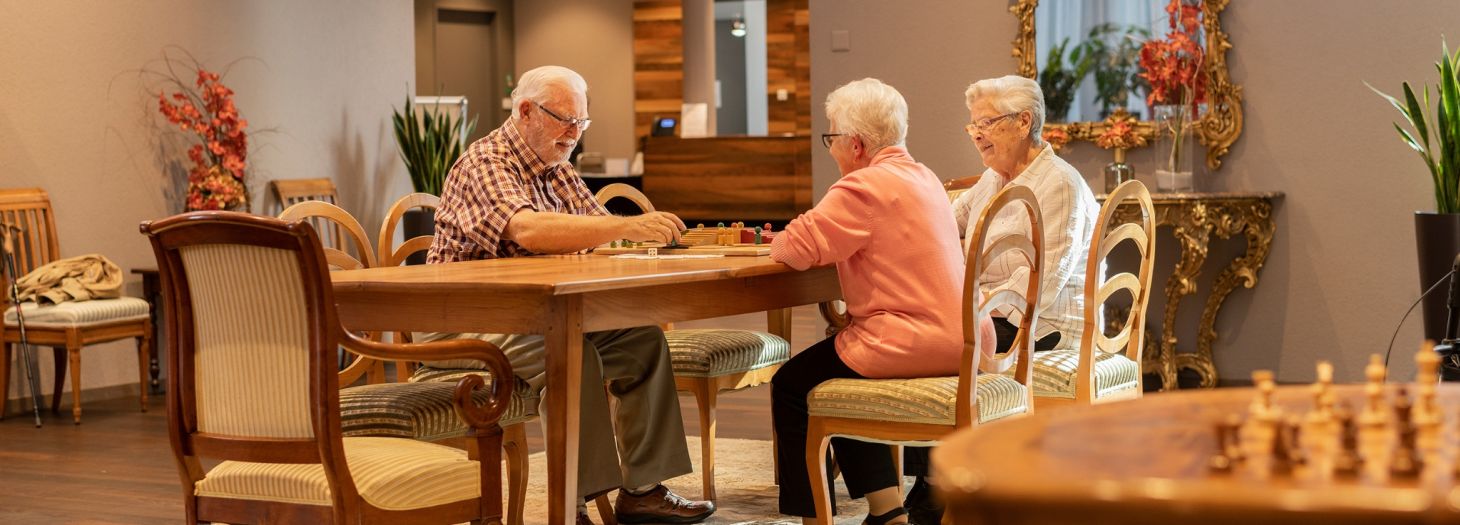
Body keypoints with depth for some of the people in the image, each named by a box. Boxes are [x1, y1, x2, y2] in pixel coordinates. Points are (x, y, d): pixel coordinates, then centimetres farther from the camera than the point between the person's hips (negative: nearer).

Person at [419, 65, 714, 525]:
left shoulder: (558, 171, 14)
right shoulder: (485, 164, -15)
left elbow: (600, 235, 9)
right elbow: (527, 229, -34)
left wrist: (659, 232, -15)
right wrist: (628, 228, -40)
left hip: (534, 317, 9)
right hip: (465, 326, -8)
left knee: (641, 337, -8)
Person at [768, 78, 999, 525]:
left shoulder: (868, 185, -14)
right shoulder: (922, 177, 17)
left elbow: (796, 249, -17)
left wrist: (780, 241, 7)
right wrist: (795, 240, 12)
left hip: (916, 344, -10)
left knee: (790, 387, 7)